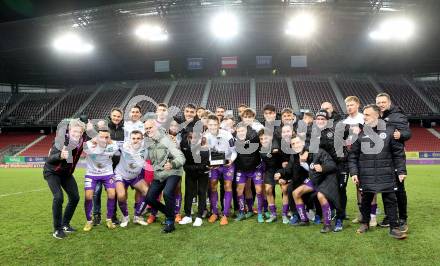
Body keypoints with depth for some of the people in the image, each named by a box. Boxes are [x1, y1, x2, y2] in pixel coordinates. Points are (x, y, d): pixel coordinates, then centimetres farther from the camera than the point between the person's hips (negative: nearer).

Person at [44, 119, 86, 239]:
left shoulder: (82, 140, -15)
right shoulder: (61, 140, -30)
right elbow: (49, 160, -32)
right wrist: (60, 156, -53)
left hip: (67, 173, 6)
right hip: (52, 172, -5)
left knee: (75, 197, 2)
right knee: (58, 197, -20)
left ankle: (65, 224, 20)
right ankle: (57, 229, -5)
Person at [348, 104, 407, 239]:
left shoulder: (389, 130, -2)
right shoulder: (360, 132, 2)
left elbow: (399, 153, 2)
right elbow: (353, 155, 4)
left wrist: (401, 170, 0)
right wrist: (353, 172, -3)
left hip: (386, 174, -1)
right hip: (366, 175, 1)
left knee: (390, 200, 5)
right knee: (366, 200, 13)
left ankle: (394, 228, 18)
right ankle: (365, 223, 31)